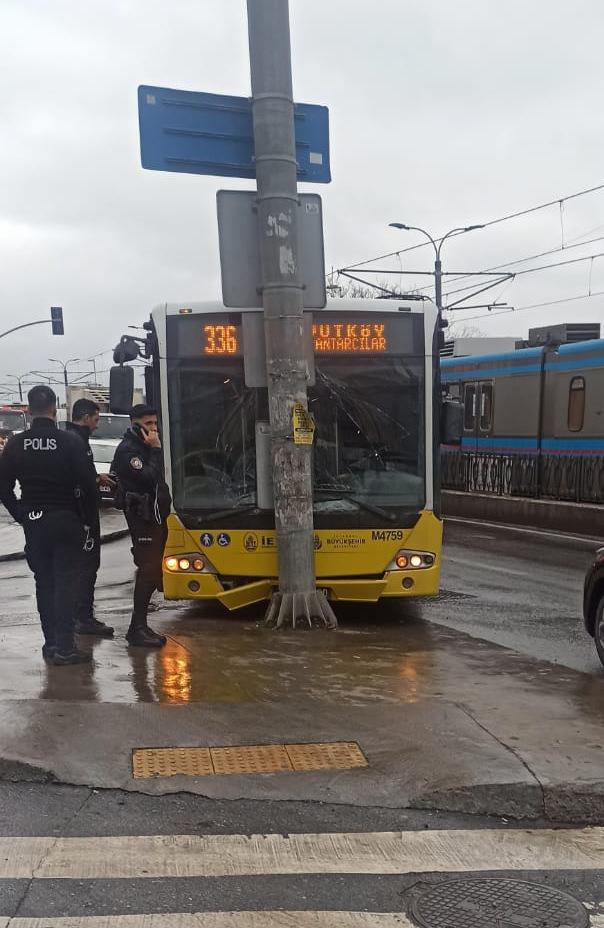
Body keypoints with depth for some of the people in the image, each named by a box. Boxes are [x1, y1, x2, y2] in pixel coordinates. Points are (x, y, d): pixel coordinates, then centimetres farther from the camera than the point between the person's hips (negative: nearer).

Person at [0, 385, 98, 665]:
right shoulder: (70, 442, -11)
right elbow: (88, 486, -11)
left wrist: (22, 516, 10)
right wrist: (87, 521, 0)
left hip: (33, 523, 4)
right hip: (66, 521, -3)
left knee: (44, 582, 13)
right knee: (65, 583, 1)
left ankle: (51, 643, 20)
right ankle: (64, 647, 0)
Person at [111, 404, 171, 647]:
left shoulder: (144, 447, 19)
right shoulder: (127, 449, -12)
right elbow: (147, 478, -23)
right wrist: (155, 450, -17)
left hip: (155, 516, 10)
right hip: (142, 518, -10)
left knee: (151, 571, 11)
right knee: (148, 570, -12)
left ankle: (140, 626, 18)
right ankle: (137, 629, -8)